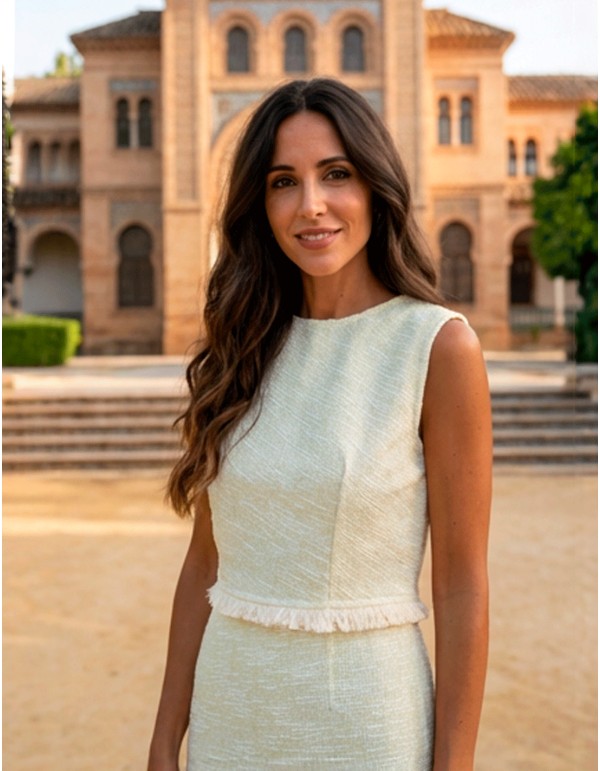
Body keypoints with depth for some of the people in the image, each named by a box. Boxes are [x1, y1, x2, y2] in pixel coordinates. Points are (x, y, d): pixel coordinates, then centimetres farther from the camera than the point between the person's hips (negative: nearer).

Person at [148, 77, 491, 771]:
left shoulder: (439, 345, -12)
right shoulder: (244, 347, 1)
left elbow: (461, 585, -11)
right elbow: (205, 561, 4)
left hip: (364, 715, -4)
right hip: (227, 713, 4)